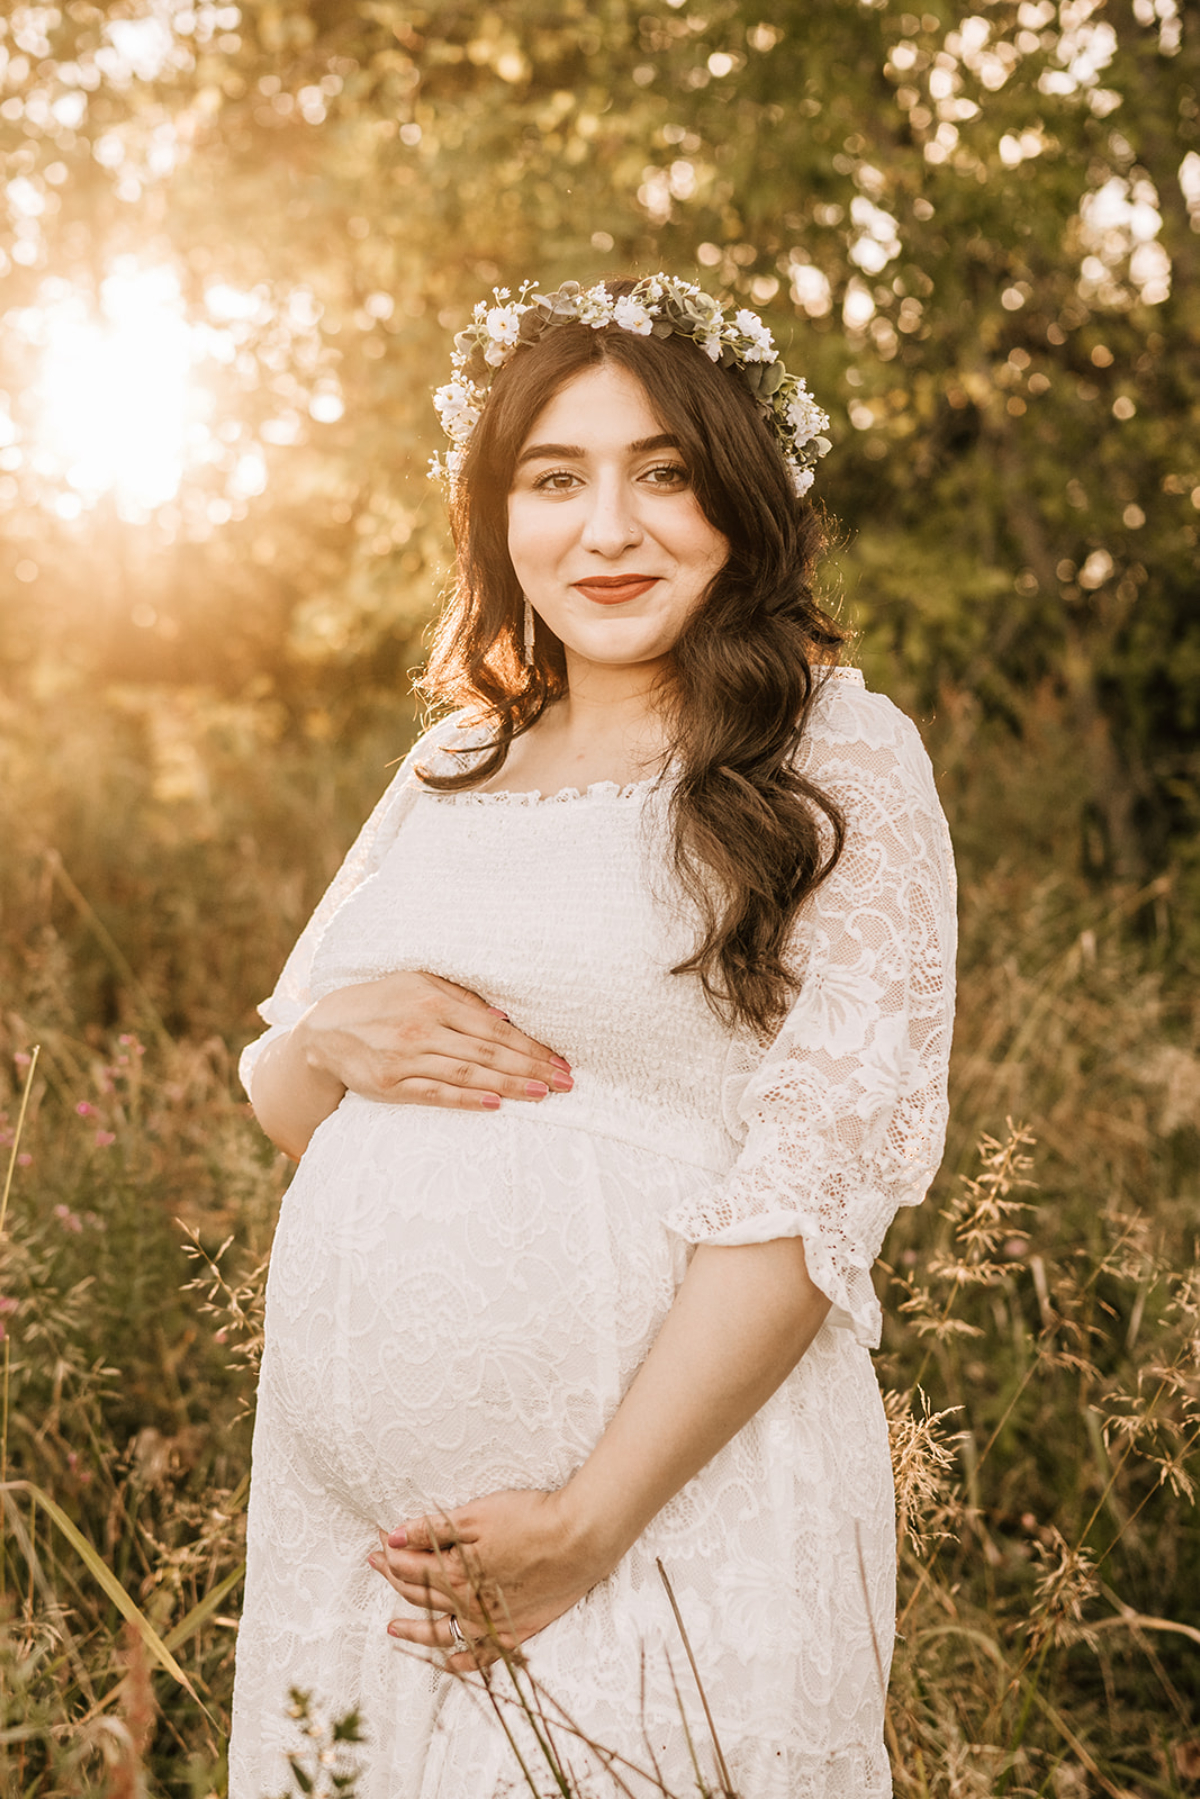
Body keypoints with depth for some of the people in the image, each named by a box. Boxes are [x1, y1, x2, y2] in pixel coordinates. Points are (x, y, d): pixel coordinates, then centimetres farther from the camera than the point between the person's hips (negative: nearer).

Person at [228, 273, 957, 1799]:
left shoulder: (837, 758, -4)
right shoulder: (454, 766, 12)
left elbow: (827, 1164, -13)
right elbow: (277, 1104, 18)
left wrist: (591, 1518, -19)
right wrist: (332, 1039, -6)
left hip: (676, 1487, -5)